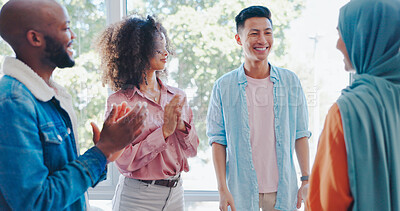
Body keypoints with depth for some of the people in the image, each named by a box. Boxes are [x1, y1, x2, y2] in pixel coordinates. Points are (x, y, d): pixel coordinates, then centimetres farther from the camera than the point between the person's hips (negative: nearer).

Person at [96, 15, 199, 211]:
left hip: (175, 193, 5)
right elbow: (124, 161, -17)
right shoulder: (119, 101, -11)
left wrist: (181, 125, -12)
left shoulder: (176, 96, 3)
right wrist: (164, 131, -17)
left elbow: (192, 149, 5)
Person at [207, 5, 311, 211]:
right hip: (241, 191, -1)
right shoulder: (223, 86, -4)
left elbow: (300, 134, 4)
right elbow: (218, 140, -3)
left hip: (283, 190, 2)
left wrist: (306, 180, 0)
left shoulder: (290, 82, 1)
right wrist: (222, 190, -7)